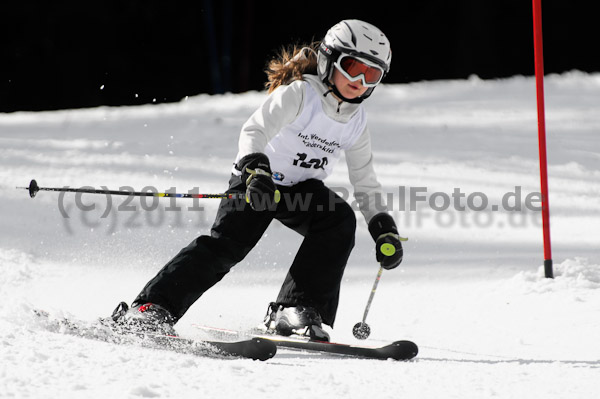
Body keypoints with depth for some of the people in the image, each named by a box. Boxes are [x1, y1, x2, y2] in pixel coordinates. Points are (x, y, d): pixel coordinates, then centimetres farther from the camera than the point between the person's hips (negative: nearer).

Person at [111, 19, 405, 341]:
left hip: (302, 190, 5)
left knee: (341, 220, -23)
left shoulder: (356, 123, 1)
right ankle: (149, 307, -26)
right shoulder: (298, 94, -17)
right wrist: (255, 169, -48)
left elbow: (365, 182, 11)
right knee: (228, 242, -25)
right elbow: (255, 130, -30)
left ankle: (296, 311, -25)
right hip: (258, 181, -5)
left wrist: (383, 228, 1)